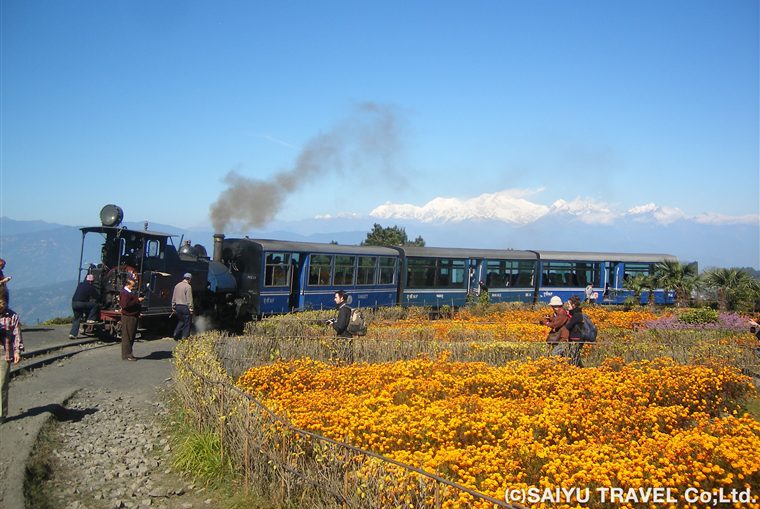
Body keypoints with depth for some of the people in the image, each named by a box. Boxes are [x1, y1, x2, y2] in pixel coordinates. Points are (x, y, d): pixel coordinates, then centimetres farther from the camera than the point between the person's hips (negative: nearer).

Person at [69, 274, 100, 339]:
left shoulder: (80, 285, 17)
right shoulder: (91, 287, -2)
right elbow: (97, 297, 5)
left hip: (74, 303, 7)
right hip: (81, 303, -7)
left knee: (76, 319, 16)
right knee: (96, 305, 1)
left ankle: (72, 334, 10)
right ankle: (90, 319, -1)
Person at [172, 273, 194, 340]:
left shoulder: (177, 285, 10)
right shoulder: (188, 286, -12)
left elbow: (174, 297, 14)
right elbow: (189, 299, -15)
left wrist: (173, 307, 19)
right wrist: (190, 309, -12)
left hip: (178, 306, 7)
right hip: (185, 307, -7)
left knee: (181, 321, 21)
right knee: (187, 323, 3)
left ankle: (176, 333, 9)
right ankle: (184, 337, 3)